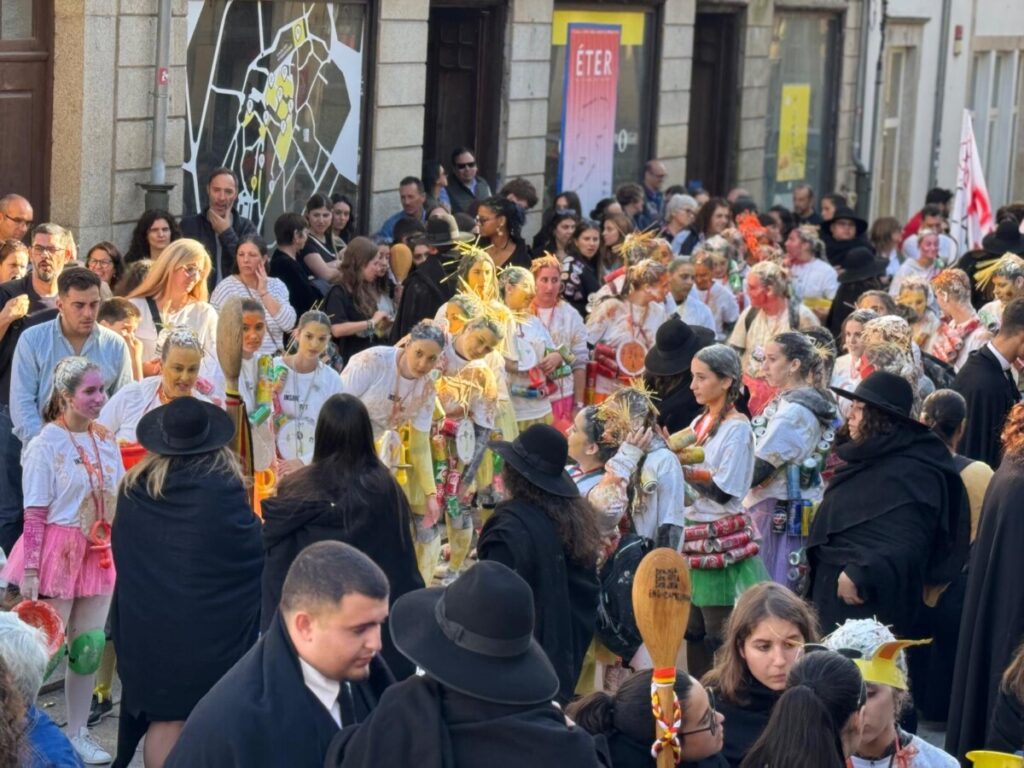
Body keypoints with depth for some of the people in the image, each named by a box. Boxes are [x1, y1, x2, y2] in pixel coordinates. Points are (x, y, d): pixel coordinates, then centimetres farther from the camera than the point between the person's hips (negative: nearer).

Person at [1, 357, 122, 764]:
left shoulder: (106, 441, 6)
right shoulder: (46, 444, -11)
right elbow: (34, 515, -12)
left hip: (98, 554, 6)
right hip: (57, 551, -5)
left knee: (89, 647, 9)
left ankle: (78, 733, 20)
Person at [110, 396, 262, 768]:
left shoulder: (133, 489, -2)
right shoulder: (222, 487, -15)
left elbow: (121, 555, 11)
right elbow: (254, 550, -7)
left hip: (148, 622, 3)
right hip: (211, 622, -3)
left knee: (164, 717, 11)